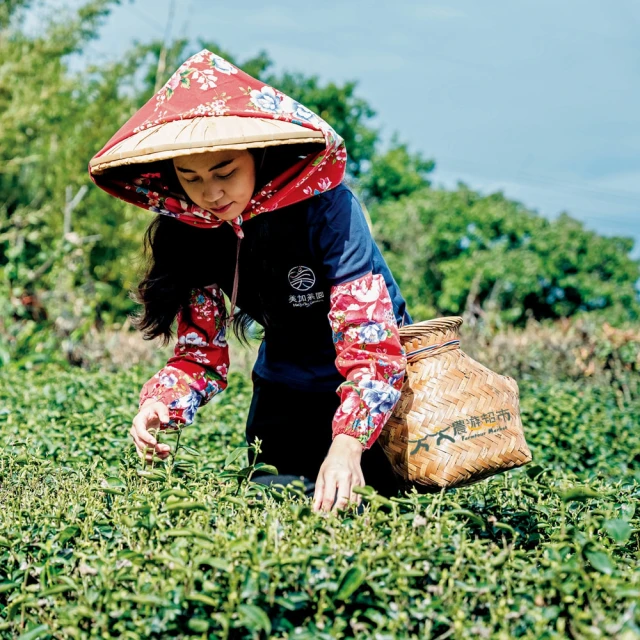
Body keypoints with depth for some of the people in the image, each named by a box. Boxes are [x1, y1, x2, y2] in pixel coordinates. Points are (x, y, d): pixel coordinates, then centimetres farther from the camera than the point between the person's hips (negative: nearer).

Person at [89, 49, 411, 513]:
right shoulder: (190, 231, -13)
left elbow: (371, 345, -35)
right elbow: (200, 355, -8)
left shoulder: (327, 209, -28)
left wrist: (347, 444, -50)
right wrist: (160, 404, -30)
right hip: (284, 384, 4)